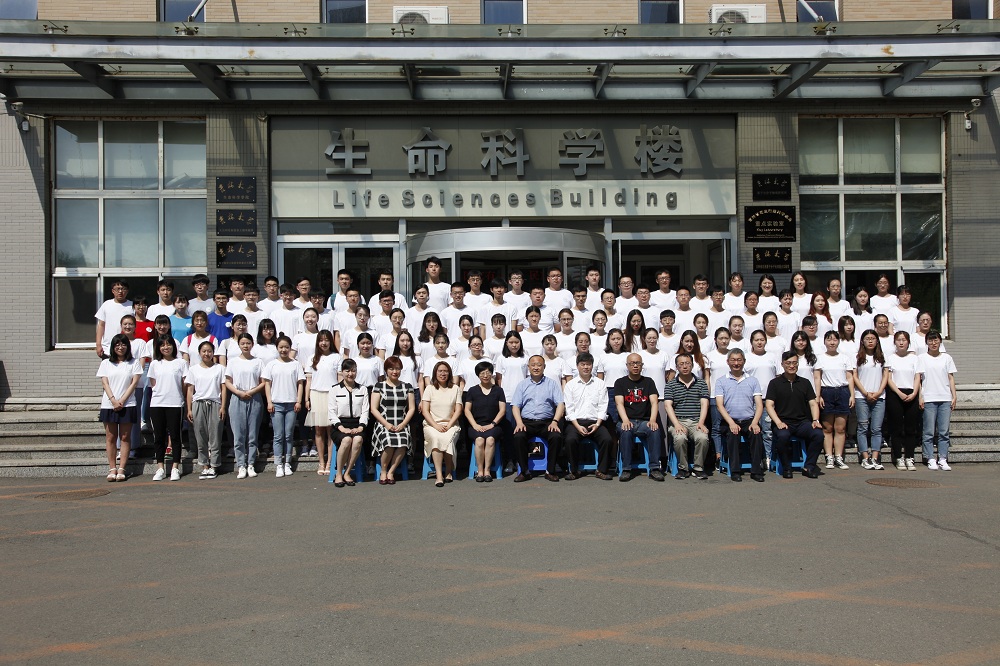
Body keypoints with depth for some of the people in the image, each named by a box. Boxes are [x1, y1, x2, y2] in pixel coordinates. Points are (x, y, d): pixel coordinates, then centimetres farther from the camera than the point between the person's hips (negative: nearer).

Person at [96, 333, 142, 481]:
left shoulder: (134, 362, 7)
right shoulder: (106, 363, 12)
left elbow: (134, 382, -1)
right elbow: (105, 383, 3)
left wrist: (122, 400, -10)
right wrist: (113, 400, -11)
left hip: (127, 405, -2)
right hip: (109, 405, 2)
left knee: (125, 437, -1)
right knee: (110, 437, 2)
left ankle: (121, 469, 1)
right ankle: (112, 469, 5)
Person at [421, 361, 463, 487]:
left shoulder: (455, 388, 14)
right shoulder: (430, 388, 11)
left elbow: (458, 410, 6)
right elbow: (425, 410, 2)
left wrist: (448, 425, -9)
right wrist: (436, 425, -12)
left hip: (450, 425, 0)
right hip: (431, 425, 0)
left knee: (447, 438, -34)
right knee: (437, 438, -34)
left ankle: (449, 471, -16)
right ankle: (439, 475, -37)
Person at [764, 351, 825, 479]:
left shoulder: (805, 383, 17)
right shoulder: (775, 383, 7)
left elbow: (813, 403, 12)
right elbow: (769, 405, -2)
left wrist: (815, 420, -7)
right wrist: (778, 422, -17)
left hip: (802, 422, 3)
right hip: (783, 422, -3)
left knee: (818, 434, -27)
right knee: (782, 436, -36)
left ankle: (809, 467, -9)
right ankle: (786, 468, -13)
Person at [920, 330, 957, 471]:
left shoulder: (947, 358, 12)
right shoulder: (921, 358, 6)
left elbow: (951, 378, 12)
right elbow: (918, 379, 3)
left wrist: (954, 396, 5)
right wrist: (920, 397, -5)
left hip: (945, 399, 2)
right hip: (929, 399, -2)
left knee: (944, 431, -1)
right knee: (929, 431, -2)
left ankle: (942, 459, 3)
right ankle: (931, 460, 2)